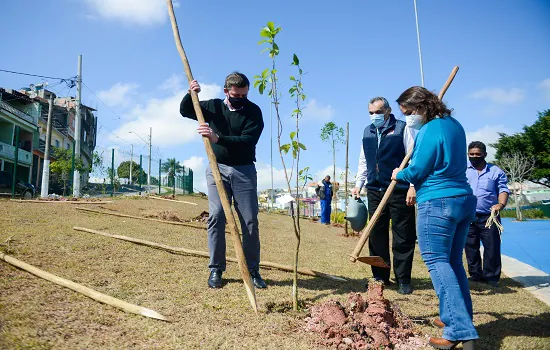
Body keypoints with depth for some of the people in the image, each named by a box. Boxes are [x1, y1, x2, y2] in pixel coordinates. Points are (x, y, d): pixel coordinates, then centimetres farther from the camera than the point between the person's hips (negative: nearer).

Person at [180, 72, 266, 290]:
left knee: (250, 221, -2)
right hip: (217, 169, 2)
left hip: (244, 171, -1)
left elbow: (248, 141, -18)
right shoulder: (214, 106, 6)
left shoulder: (253, 112, -4)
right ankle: (216, 269, 4)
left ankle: (252, 270, 9)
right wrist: (191, 94, -10)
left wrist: (218, 139, -29)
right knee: (216, 217, -5)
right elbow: (185, 111, 11)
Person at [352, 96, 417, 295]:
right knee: (376, 236, 8)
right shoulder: (367, 132, 15)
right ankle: (380, 277, 19)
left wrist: (413, 186, -14)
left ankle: (403, 280, 11)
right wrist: (358, 184, 12)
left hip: (399, 191, -5)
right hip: (374, 191, 5)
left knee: (403, 238, 1)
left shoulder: (403, 129, -1)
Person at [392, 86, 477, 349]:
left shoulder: (429, 131, -15)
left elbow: (416, 172, -10)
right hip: (464, 200, 9)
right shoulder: (454, 124, 13)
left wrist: (399, 175, 9)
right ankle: (461, 318, 27)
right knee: (453, 261, 17)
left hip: (437, 203, -9)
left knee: (437, 262, -8)